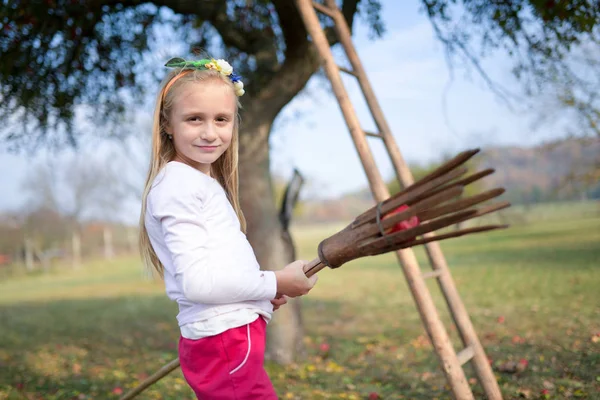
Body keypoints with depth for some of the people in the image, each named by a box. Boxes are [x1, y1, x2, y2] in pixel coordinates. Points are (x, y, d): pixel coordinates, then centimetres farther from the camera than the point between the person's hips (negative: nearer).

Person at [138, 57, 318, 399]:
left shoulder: (204, 183, 16)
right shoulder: (178, 184, -14)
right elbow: (197, 282, -22)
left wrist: (263, 294, 10)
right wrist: (276, 283, -12)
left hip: (233, 336, 10)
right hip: (224, 341, -10)